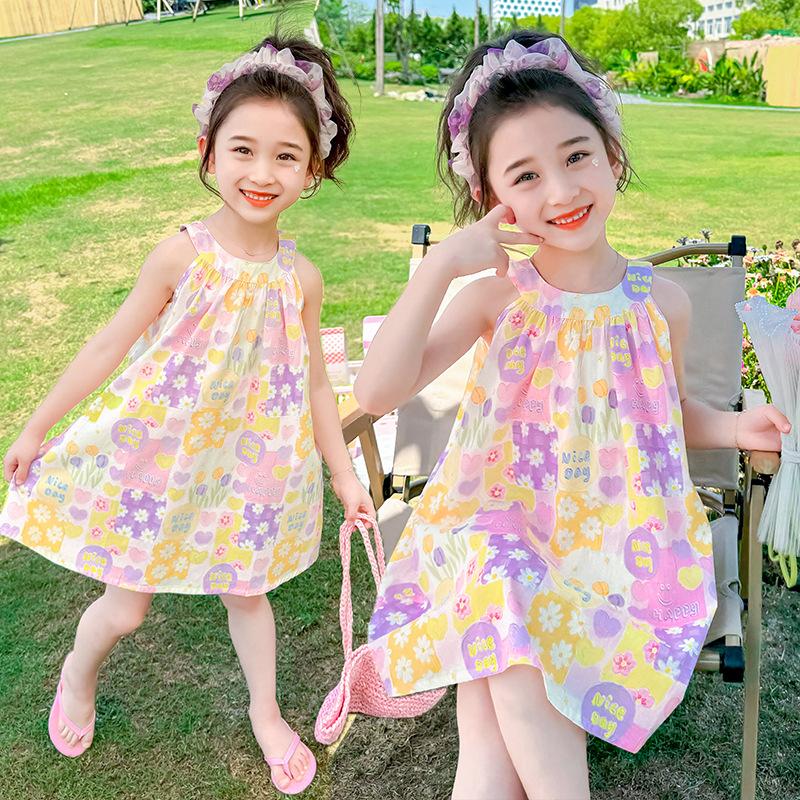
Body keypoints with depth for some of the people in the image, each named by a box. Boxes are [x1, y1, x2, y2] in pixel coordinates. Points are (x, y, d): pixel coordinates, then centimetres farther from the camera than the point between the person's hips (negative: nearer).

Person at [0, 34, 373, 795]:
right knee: (126, 608, 11)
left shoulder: (300, 277, -9)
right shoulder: (182, 256, -16)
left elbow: (313, 382, 1)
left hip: (246, 459, 2)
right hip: (157, 453, -1)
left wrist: (344, 473, 5)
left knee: (245, 589, 18)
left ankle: (266, 714, 42)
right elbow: (110, 344, -8)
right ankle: (77, 677, 46)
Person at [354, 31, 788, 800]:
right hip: (500, 533, 0)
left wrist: (731, 427, -2)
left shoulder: (660, 302, -1)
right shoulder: (497, 298, -7)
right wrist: (438, 265, -24)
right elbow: (376, 392, -20)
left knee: (509, 691, -21)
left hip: (617, 542, 1)